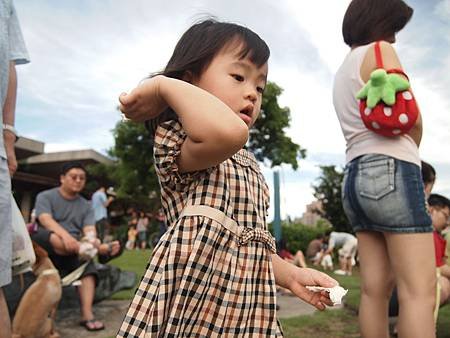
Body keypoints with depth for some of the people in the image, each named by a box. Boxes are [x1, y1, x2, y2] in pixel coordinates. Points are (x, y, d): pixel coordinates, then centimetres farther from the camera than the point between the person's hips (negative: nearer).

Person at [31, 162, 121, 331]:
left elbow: (89, 231, -5)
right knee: (54, 238, -37)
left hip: (73, 249, 3)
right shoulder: (45, 196, 3)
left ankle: (87, 315, -37)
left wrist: (97, 244, -29)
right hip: (44, 244, -3)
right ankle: (102, 251, -39)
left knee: (86, 263, -29)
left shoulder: (86, 206, 11)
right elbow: (46, 220, -18)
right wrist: (65, 235, -39)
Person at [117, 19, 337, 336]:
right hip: (197, 298, -7)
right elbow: (228, 132, -35)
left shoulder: (249, 164, 16)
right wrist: (164, 85, -21)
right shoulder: (175, 143, -11)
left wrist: (291, 275, 7)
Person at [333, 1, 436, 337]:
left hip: (357, 176, 9)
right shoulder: (379, 51, 2)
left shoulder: (342, 73, 26)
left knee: (374, 289, 6)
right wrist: (412, 146, 14)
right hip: (391, 171, -8)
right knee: (420, 291, -9)